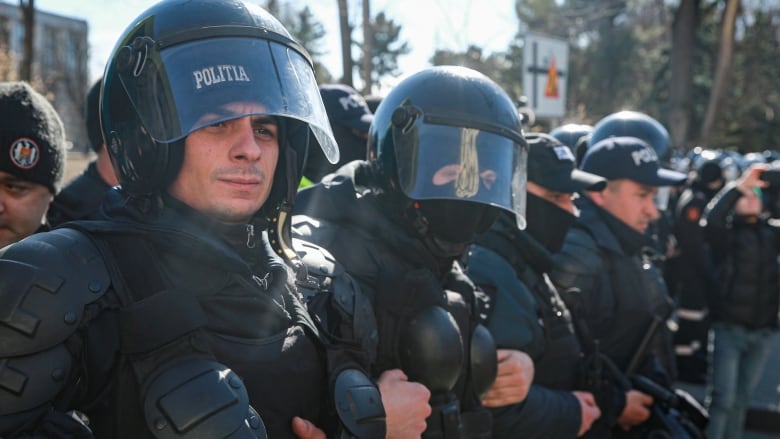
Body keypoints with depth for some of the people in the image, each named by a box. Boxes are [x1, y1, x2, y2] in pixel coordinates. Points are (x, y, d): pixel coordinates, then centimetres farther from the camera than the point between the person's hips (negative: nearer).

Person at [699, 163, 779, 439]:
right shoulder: (726, 232, -3)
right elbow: (711, 218, -23)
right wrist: (740, 185, -25)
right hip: (729, 329, -4)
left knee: (741, 400, 13)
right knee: (722, 399, -5)